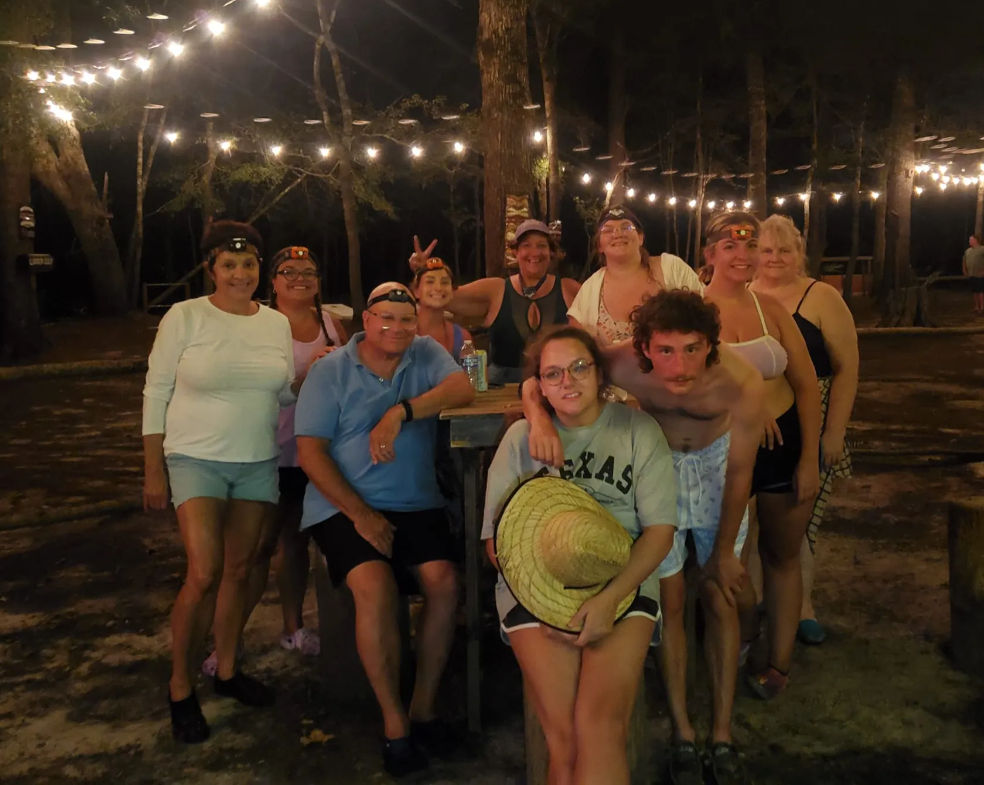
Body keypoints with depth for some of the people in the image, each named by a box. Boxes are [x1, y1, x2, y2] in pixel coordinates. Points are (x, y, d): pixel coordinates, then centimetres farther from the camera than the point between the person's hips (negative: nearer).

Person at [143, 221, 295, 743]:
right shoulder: (185, 317, -8)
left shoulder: (277, 323, 5)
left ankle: (227, 670, 28)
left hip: (259, 462, 4)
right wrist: (153, 471, -7)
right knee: (204, 575, -11)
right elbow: (156, 393, -5)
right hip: (196, 460, -4)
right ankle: (179, 688, 8)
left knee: (239, 569, 11)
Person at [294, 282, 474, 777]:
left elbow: (463, 389, -12)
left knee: (443, 582, -21)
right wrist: (361, 514, -14)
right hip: (344, 506, -2)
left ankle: (423, 706, -2)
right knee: (376, 587, -27)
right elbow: (310, 451, -6)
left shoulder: (426, 354, 7)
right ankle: (394, 722, -11)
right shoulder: (329, 371, 0)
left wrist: (401, 411, -27)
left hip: (417, 504, 3)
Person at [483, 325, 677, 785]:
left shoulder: (638, 430, 7)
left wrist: (610, 597, -14)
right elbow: (496, 539, 6)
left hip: (625, 580, 0)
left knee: (599, 723, -24)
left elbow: (660, 528, 2)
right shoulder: (520, 437, 9)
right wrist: (553, 604, -11)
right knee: (565, 737, -19)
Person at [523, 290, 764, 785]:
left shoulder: (740, 382, -34)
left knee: (719, 597, 2)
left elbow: (739, 473, -18)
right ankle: (682, 735, 13)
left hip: (716, 464, 0)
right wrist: (540, 418, -46)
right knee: (669, 599, 0)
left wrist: (724, 551, -6)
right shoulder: (624, 366, -36)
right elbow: (535, 382, -22)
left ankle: (722, 738, 14)